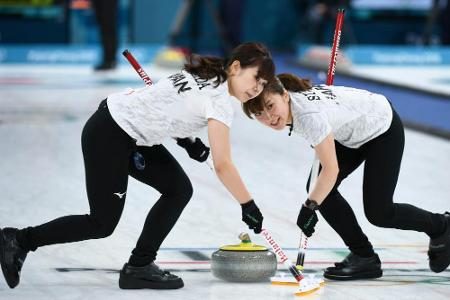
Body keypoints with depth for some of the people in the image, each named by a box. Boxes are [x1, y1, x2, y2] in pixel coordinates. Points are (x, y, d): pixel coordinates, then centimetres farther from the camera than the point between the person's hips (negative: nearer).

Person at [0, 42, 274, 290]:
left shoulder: (207, 75, 6)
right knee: (103, 223, 0)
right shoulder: (220, 100, -21)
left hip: (131, 133, 10)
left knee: (179, 189, 5)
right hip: (108, 135, -10)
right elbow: (223, 166, -22)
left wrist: (187, 140, 9)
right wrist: (249, 206, -13)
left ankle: (139, 266, 8)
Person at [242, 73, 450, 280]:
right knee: (317, 188, -7)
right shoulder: (286, 105, -13)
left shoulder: (309, 115, -38)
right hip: (352, 132, 8)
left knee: (378, 213, -7)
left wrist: (310, 206, -27)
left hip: (383, 128, -8)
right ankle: (363, 256, 4)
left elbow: (331, 169, -34)